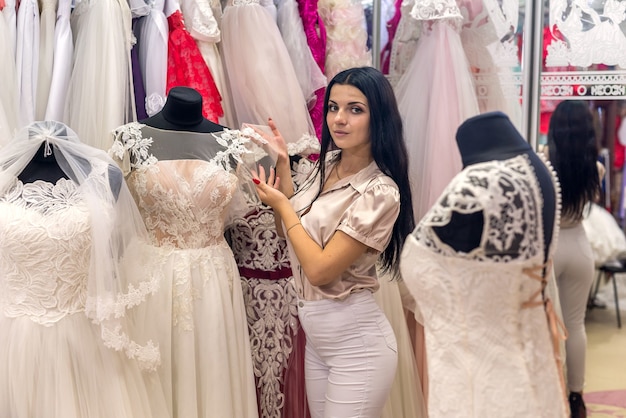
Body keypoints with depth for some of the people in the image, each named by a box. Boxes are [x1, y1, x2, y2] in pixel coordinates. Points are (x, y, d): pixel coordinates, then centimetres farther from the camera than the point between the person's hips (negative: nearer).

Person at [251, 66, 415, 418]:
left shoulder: (380, 192, -21)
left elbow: (320, 269, -23)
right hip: (316, 335, 8)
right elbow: (288, 233, 12)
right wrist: (282, 168, 1)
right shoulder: (328, 164, 3)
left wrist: (281, 204, -11)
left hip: (356, 341, -8)